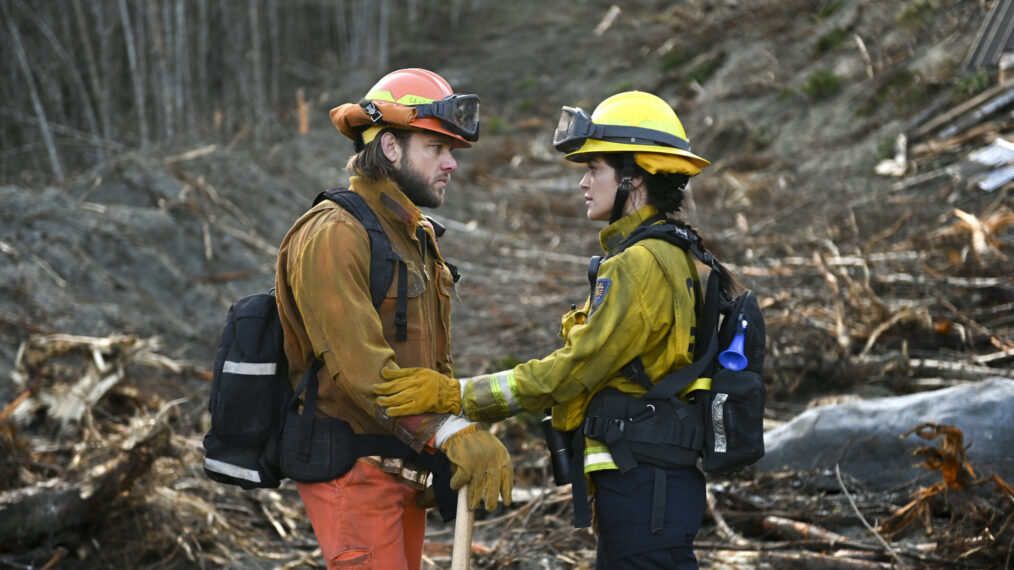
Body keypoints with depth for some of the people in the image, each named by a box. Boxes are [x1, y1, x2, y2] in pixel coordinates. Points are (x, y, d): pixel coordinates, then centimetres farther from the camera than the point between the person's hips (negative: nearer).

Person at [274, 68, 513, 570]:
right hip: (352, 470, -9)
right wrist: (453, 434, -30)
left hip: (404, 468, 9)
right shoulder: (332, 236, -16)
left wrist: (450, 457, 11)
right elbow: (361, 367, -25)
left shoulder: (418, 236, 16)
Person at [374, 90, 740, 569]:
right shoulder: (675, 256, 15)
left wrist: (454, 395, -18)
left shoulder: (641, 265, -17)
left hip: (643, 484, -10)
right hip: (647, 479, 10)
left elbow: (570, 372, -20)